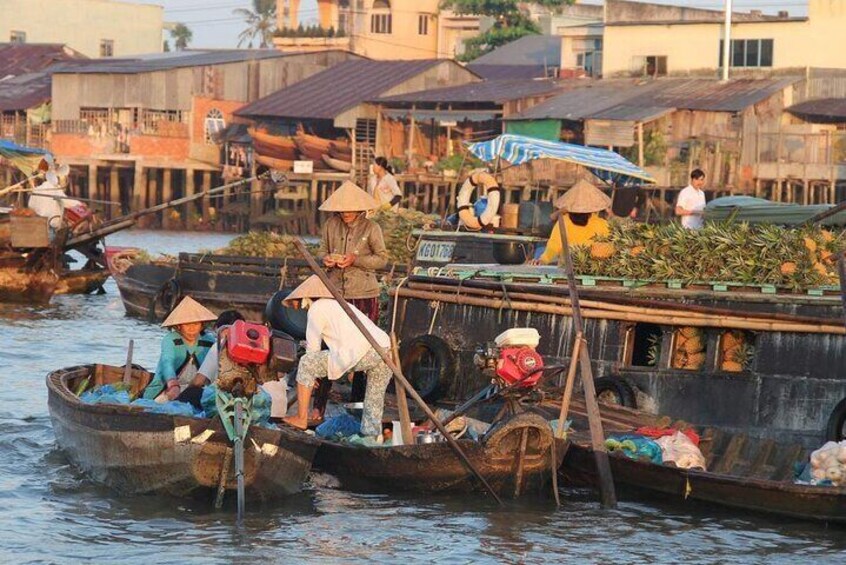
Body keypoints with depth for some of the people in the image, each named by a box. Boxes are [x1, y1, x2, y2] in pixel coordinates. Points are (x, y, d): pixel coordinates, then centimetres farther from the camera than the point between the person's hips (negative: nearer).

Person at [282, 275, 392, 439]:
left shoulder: (317, 308, 14)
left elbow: (313, 347, 14)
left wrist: (312, 373, 30)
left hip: (361, 353, -7)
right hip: (385, 348, 7)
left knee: (306, 364, 7)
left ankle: (301, 418, 12)